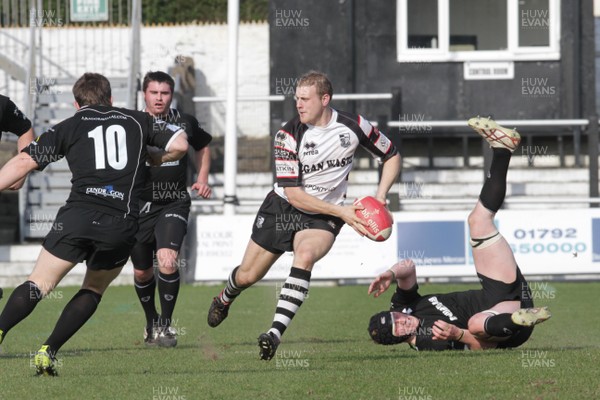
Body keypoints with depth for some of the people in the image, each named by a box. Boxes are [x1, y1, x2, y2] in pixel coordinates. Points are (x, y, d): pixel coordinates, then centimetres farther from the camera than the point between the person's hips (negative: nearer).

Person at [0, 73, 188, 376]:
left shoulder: (68, 127, 14)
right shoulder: (137, 121, 18)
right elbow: (180, 145, 14)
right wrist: (155, 160, 34)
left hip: (78, 215, -1)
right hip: (122, 223, 1)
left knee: (38, 284, 4)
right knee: (93, 290, 22)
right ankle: (48, 352, 9)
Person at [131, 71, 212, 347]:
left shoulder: (185, 123, 2)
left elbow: (203, 146, 23)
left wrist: (202, 180, 12)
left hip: (174, 203, -1)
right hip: (140, 206, 1)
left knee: (167, 261, -23)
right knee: (142, 273, 10)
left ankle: (165, 325, -9)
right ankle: (151, 322, 36)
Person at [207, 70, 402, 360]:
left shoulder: (353, 126, -11)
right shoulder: (288, 135, -17)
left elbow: (392, 156, 5)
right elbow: (293, 193, -19)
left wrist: (380, 196, -10)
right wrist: (341, 212, -24)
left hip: (322, 217, -1)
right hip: (283, 207, 1)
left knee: (305, 255, -34)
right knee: (247, 276, 8)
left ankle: (276, 333, -38)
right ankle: (224, 300, 47)